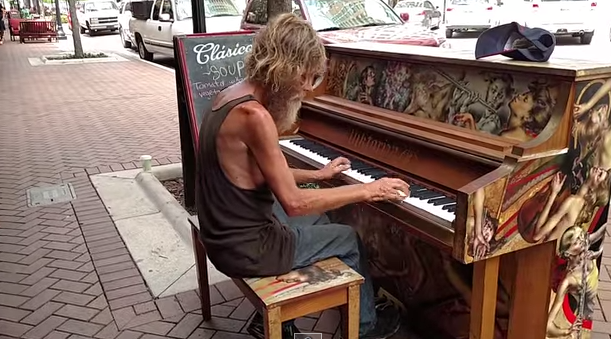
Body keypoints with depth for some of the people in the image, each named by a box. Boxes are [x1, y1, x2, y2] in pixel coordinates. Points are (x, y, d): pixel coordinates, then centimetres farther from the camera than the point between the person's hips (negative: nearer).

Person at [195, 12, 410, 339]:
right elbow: (293, 203, -24)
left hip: (227, 230, 9)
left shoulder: (232, 95, 3)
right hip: (245, 247, -9)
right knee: (350, 239, 12)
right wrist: (369, 190, -17)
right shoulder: (254, 114, -27)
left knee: (320, 219, 29)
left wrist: (318, 174, 19)